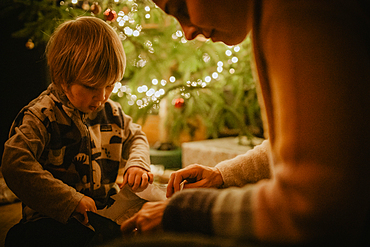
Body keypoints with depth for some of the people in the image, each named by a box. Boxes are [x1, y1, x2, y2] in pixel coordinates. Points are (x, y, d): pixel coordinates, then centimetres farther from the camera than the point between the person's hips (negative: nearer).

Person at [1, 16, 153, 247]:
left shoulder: (111, 111, 9)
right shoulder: (41, 115, -11)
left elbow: (135, 137, 27)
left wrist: (137, 164, 2)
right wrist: (71, 200, -25)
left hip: (109, 210, 4)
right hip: (58, 219, -4)